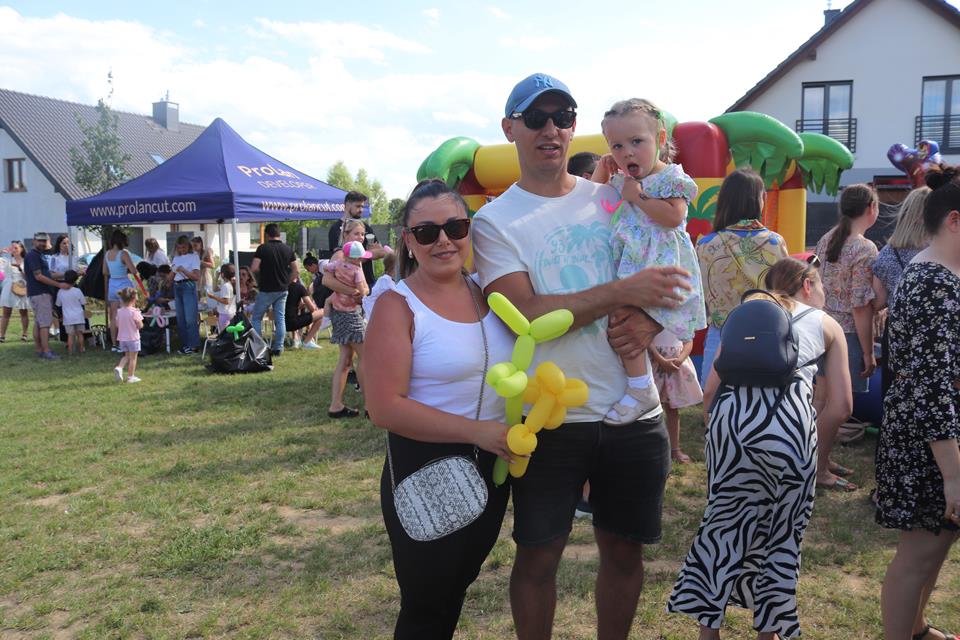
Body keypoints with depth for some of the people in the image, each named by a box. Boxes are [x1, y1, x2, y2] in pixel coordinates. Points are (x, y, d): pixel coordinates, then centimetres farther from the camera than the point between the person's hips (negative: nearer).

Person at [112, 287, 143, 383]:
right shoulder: (134, 311, -17)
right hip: (133, 338, -6)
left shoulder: (119, 311, 1)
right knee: (133, 357, 5)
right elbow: (140, 326, -13)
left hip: (122, 338, 6)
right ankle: (131, 377, 9)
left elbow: (117, 325, 6)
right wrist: (139, 316, 0)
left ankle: (119, 367, 0)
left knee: (127, 355, 23)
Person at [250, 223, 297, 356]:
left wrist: (261, 272, 6)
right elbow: (296, 270, 3)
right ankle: (278, 348, 7)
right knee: (280, 319, 8)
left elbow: (253, 268, -15)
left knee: (257, 318, 10)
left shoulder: (262, 248, -10)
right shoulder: (288, 249, 2)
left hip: (266, 289, -3)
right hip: (282, 290, 4)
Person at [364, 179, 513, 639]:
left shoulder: (484, 291, 2)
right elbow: (385, 408, -22)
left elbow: (508, 370, 17)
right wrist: (477, 431, -25)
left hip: (493, 464, 6)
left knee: (458, 585, 24)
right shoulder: (398, 306, -15)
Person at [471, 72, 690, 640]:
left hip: (634, 409, 3)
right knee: (539, 555, 9)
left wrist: (649, 320, -11)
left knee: (624, 548, 16)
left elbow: (672, 279, 11)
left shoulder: (614, 200, 8)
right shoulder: (495, 221, -3)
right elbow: (526, 315, -16)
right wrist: (624, 291, -18)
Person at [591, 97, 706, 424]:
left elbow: (675, 216, -20)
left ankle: (641, 389, -16)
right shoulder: (621, 181, 17)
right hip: (629, 263, 9)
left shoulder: (671, 178, -6)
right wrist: (602, 170, 13)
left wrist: (638, 197, -15)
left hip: (657, 265, -9)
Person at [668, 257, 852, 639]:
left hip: (730, 413, 2)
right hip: (790, 419, -2)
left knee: (724, 523, 18)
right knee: (782, 532, 16)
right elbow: (841, 408, 13)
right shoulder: (826, 324, 22)